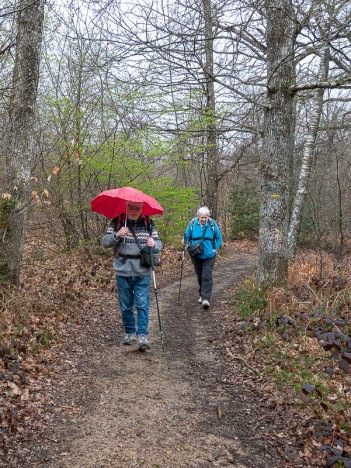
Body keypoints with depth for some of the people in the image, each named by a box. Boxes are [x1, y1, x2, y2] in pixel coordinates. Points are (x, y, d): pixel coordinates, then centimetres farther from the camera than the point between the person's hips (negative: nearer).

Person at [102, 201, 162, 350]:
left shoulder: (148, 223, 2)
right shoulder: (117, 222, 0)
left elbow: (159, 244, 3)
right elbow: (105, 242, -3)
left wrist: (154, 244, -21)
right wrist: (117, 235, -23)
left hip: (142, 272, -1)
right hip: (122, 271, 1)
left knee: (142, 304, -6)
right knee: (126, 305, 11)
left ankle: (142, 335, -2)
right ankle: (130, 333, 26)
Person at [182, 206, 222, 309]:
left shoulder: (212, 224, -9)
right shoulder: (192, 223, -8)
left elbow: (219, 238, 2)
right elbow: (187, 236, 3)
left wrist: (215, 249, -6)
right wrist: (185, 242, -19)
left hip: (209, 255, -2)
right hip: (196, 255, 2)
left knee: (207, 276, -11)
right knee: (199, 276, 15)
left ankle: (206, 298, -12)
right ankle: (202, 295, 31)